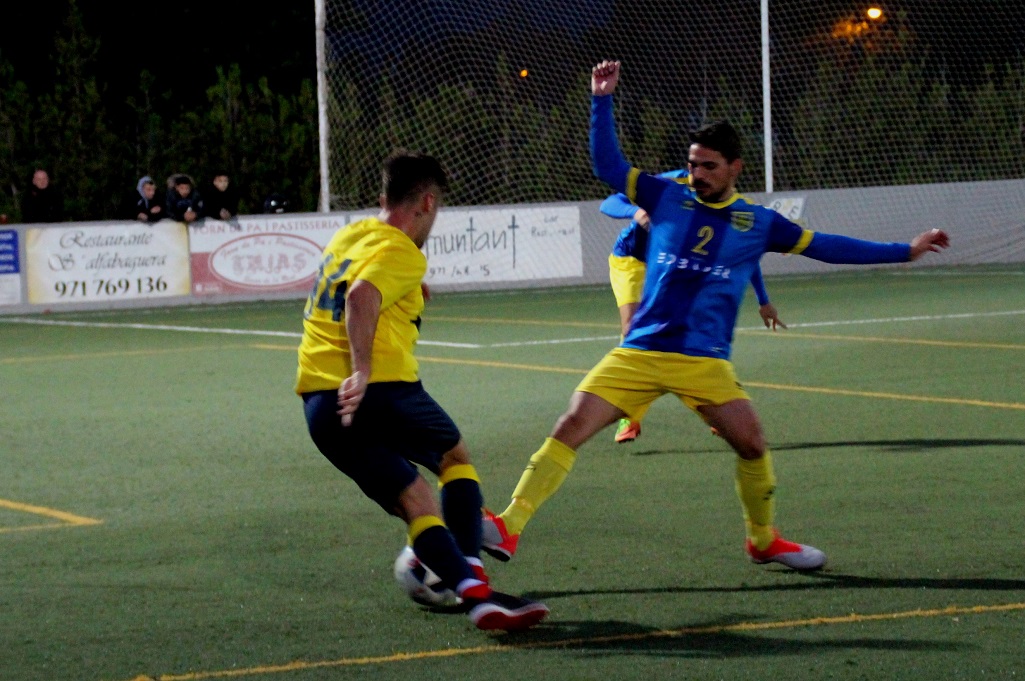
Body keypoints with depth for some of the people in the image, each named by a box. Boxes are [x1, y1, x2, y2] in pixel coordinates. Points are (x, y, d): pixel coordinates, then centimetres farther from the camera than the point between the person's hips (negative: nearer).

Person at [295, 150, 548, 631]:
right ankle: (471, 571, 5)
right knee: (455, 456, 19)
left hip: (319, 406, 7)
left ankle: (470, 590, -12)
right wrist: (362, 371, -29)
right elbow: (361, 298, -25)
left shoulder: (348, 236, 20)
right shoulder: (401, 253, -6)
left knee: (414, 502, 6)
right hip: (380, 392, -7)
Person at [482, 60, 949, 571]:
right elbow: (607, 166, 7)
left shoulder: (756, 222, 9)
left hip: (705, 361, 1)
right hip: (639, 352, -1)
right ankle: (507, 528, -17)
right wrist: (602, 101, -2)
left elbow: (823, 246, 15)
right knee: (573, 425, -15)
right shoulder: (667, 198, 8)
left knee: (751, 443, -9)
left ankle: (763, 540, 17)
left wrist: (905, 251, 17)